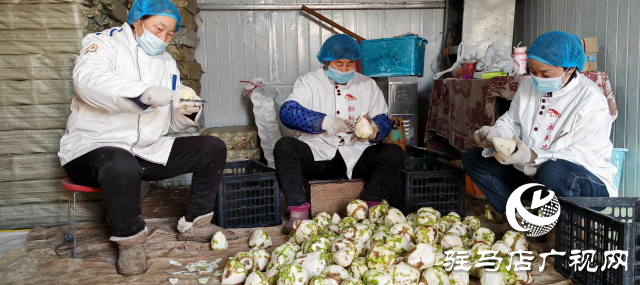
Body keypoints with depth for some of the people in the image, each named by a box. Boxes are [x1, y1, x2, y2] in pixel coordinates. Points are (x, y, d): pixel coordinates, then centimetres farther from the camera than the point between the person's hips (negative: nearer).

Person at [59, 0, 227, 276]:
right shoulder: (104, 43, -4)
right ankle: (130, 241, -16)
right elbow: (87, 79, -29)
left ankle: (194, 224, 2)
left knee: (213, 148, -4)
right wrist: (144, 92, -45)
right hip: (93, 147, -6)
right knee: (121, 166, -41)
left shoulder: (167, 62, 16)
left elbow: (173, 120, 16)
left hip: (149, 151, 7)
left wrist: (188, 113, -9)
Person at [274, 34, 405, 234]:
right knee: (284, 147, -28)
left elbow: (384, 121, 11)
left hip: (356, 157, 2)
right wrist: (323, 121, -27)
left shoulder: (368, 85, 17)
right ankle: (299, 212, -27)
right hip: (318, 155, -1)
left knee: (395, 153, -21)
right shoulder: (309, 82, 8)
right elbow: (287, 111, -10)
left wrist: (374, 130, -16)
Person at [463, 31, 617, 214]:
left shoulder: (590, 99, -17)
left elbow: (584, 155, -24)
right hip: (530, 174, 7)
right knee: (473, 158, 0)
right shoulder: (528, 87, 5)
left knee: (554, 172, -42)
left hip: (585, 182, -7)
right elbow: (511, 122, 12)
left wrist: (532, 157, -37)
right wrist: (495, 134, -13)